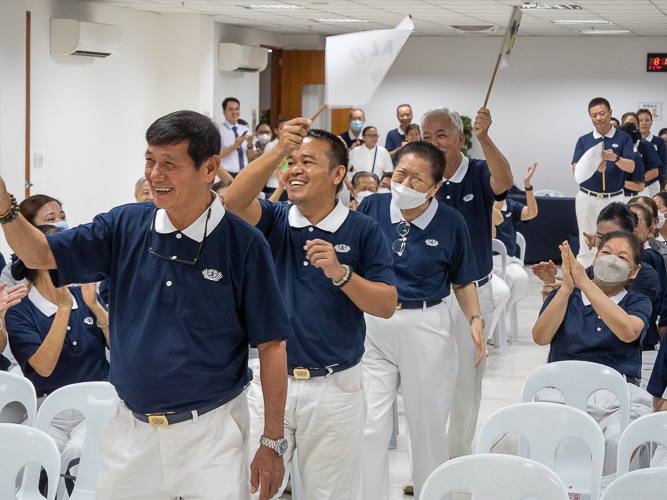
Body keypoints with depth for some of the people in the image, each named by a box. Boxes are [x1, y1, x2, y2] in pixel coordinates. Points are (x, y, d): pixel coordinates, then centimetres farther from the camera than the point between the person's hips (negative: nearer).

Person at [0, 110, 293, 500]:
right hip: (131, 429, 4)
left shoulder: (243, 243, -11)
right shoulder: (126, 226, 1)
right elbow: (41, 254, 1)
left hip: (210, 431, -4)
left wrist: (273, 444, -8)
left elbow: (271, 346, -7)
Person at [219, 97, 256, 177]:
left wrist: (250, 145, -6)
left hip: (245, 174, 4)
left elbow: (251, 158, 13)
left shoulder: (245, 130, 14)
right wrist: (235, 146, -18)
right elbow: (217, 155, -12)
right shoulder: (219, 130, 0)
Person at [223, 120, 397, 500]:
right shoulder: (275, 221, 4)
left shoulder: (364, 231, 0)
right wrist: (279, 151, -30)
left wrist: (341, 273, -22)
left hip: (334, 390, -1)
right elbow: (235, 201, -18)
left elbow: (387, 305, -6)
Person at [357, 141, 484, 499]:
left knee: (428, 423, 12)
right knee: (369, 424, 0)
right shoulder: (372, 207, -3)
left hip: (426, 328, -1)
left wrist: (475, 320, -9)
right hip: (371, 325, 1)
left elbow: (463, 282, 5)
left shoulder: (450, 223, -5)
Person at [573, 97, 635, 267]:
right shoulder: (584, 140, 6)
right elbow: (576, 170, -5)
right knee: (586, 245, 3)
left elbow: (631, 167, -10)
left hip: (614, 199, -1)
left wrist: (615, 158, -31)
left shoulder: (623, 138, 3)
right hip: (587, 198, 1)